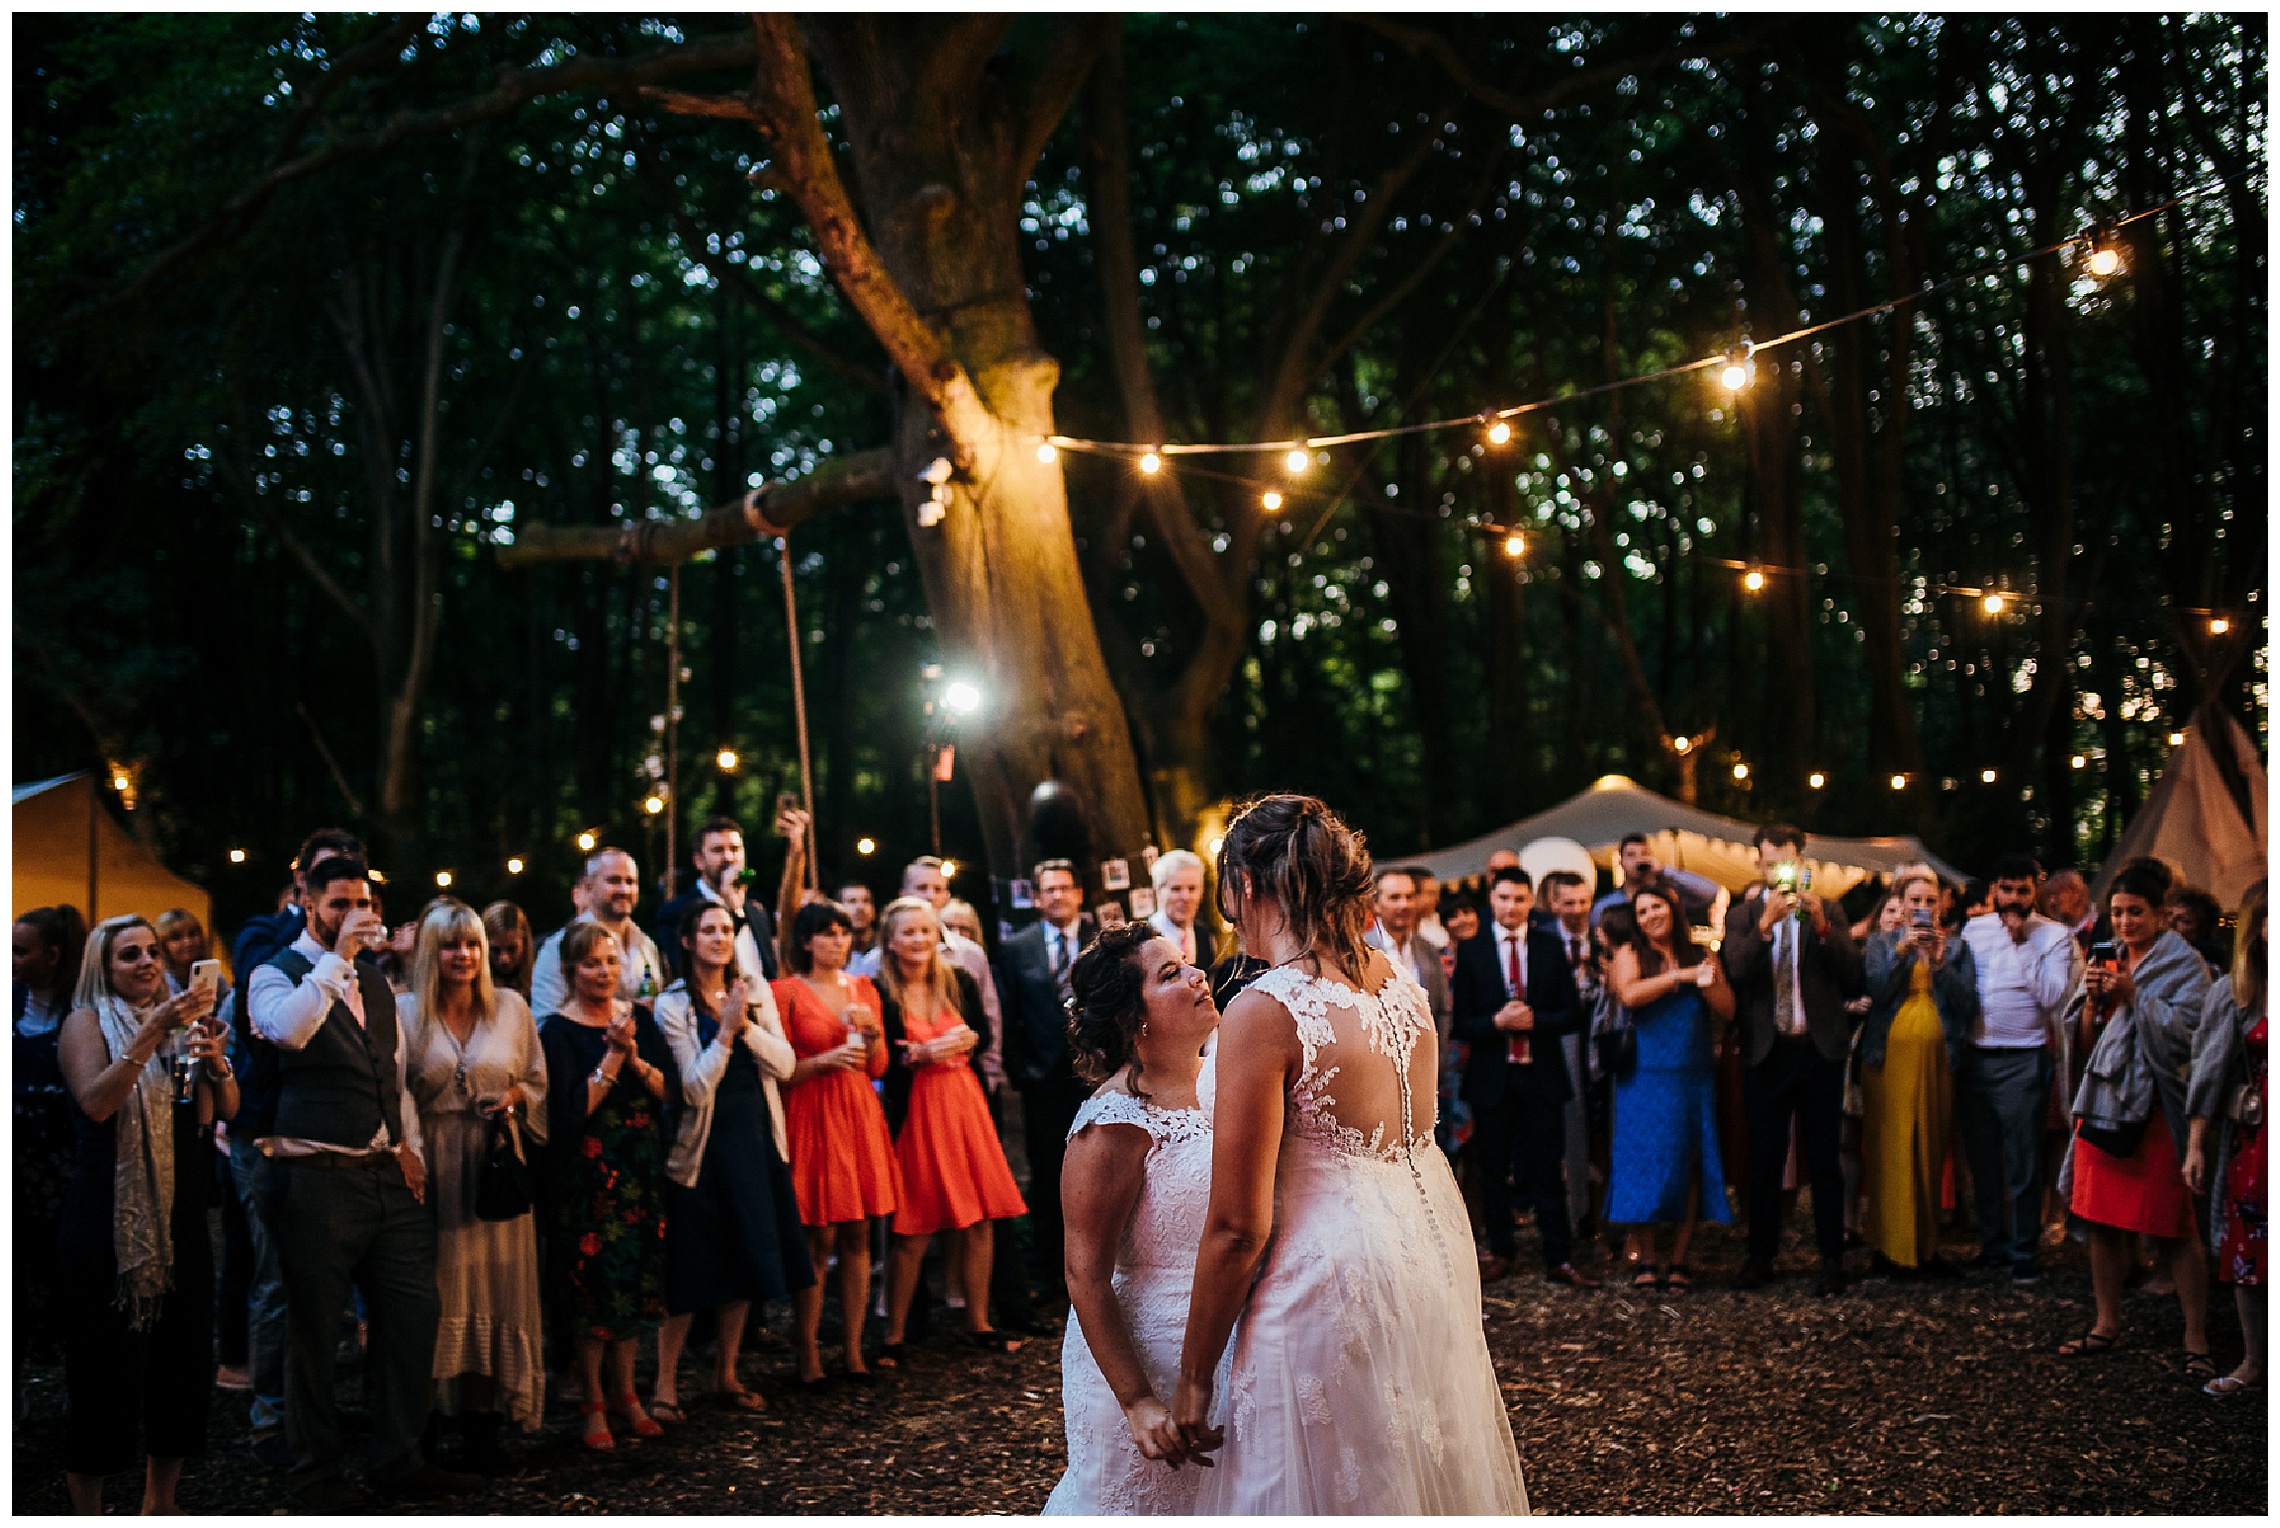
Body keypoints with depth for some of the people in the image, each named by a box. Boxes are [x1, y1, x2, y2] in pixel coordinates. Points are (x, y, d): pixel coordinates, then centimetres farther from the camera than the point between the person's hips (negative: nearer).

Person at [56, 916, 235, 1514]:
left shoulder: (181, 1021, 12)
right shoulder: (88, 1021, -2)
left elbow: (224, 1109, 7)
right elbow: (95, 1101, -19)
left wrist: (216, 1061, -13)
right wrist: (153, 1031, -26)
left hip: (180, 1214, 6)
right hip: (109, 1214, -5)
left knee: (183, 1359, 10)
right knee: (106, 1365, -1)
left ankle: (160, 1502, 24)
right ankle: (87, 1512, 10)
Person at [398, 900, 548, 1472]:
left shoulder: (511, 1007, 7)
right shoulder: (405, 1013, 2)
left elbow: (538, 1081, 13)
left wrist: (516, 1098, -7)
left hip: (497, 1168, 2)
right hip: (432, 1172, -2)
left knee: (494, 1291, 1)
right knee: (437, 1299, -1)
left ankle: (482, 1429, 8)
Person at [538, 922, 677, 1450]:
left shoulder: (639, 1017, 6)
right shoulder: (558, 1030, -7)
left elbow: (668, 1090, 1)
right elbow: (573, 1108, -15)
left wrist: (634, 1058, -15)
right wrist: (612, 1056, -19)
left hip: (641, 1167, 4)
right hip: (588, 1170, -4)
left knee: (634, 1281, 10)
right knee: (596, 1283, -1)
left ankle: (624, 1392, 22)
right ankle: (593, 1402, 10)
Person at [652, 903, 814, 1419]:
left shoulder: (755, 991, 6)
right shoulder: (673, 1005, -7)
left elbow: (784, 1065, -3)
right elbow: (696, 1089, -13)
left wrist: (746, 1024, -16)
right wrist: (725, 1028, -20)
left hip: (756, 1138, 5)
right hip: (702, 1144, -5)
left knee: (744, 1264, 11)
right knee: (689, 1271, -3)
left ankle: (726, 1376, 23)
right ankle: (665, 1385, 5)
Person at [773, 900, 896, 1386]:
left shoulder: (863, 990, 14)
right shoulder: (786, 991, -2)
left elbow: (878, 1068, 13)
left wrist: (872, 1032, -5)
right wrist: (823, 1061, -17)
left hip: (859, 1115, 5)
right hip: (810, 1118, -5)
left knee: (857, 1236, 4)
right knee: (817, 1240, -6)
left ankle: (854, 1350, 10)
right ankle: (808, 1355, 2)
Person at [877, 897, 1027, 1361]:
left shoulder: (959, 981, 5)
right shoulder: (881, 993, -7)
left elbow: (984, 1033, 10)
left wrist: (967, 1040, -10)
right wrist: (922, 1055, -21)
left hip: (965, 1104, 4)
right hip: (915, 1112, -4)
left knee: (979, 1219, 6)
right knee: (914, 1231, -2)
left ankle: (979, 1323, 19)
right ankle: (894, 1335, 9)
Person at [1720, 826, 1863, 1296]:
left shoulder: (1827, 911, 3)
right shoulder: (1743, 915, 3)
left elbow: (1852, 973, -9)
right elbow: (1736, 969, -14)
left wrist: (1822, 926, -21)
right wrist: (1764, 926, -28)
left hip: (1819, 1049, 0)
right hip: (1767, 1050, 1)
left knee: (1823, 1157, 5)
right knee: (1764, 1158, 8)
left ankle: (1831, 1258, 11)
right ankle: (1761, 1256, 16)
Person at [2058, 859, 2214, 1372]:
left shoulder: (2184, 965, -2)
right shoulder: (2107, 960, 14)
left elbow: (2186, 1032, -15)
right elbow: (2086, 1042, 13)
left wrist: (2132, 995, -17)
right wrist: (2092, 999, -5)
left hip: (2156, 1108, -6)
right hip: (2104, 1101, 6)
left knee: (2174, 1229, -4)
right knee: (2103, 1220, 9)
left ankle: (2196, 1338, 0)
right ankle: (2107, 1323, 20)